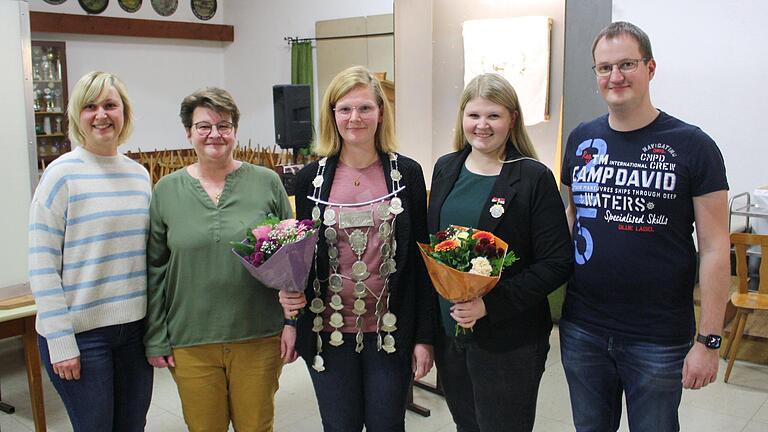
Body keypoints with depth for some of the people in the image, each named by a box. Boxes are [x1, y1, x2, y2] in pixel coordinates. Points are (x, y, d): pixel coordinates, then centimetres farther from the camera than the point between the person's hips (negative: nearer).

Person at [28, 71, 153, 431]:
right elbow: (42, 266, -11)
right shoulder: (63, 174, -9)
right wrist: (61, 342, -13)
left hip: (134, 328, 5)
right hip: (81, 334, -5)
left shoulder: (139, 175, 7)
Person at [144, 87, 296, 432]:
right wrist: (156, 338, 3)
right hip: (191, 343, 1)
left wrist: (292, 321, -3)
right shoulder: (166, 191, 2)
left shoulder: (267, 183, 0)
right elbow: (154, 270, 5)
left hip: (259, 338, 0)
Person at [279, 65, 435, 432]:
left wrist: (424, 336, -3)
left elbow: (420, 259, -2)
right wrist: (290, 293, -11)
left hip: (390, 331, -1)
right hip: (329, 332, 1)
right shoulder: (311, 178, 0)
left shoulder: (407, 173, -3)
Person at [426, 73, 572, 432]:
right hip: (448, 331, 5)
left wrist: (491, 304, -21)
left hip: (508, 342, -5)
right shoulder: (445, 169, 5)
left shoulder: (534, 178, -11)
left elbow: (557, 264, -13)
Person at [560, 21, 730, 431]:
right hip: (582, 330, 4)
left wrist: (708, 341, -11)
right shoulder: (581, 139, 4)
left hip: (659, 341, -3)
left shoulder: (692, 146, -8)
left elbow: (714, 249, -8)